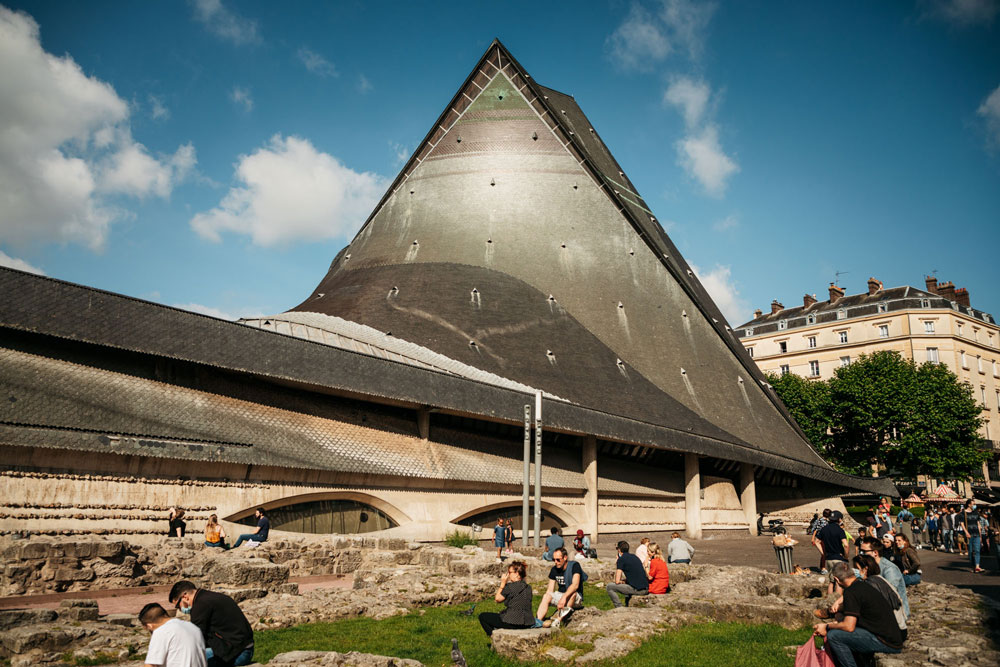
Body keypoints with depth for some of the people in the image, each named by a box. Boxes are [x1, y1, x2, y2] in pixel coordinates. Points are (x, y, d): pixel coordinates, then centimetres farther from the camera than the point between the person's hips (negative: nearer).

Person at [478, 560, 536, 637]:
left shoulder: (510, 587, -14)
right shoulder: (528, 588, 7)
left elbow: (498, 599, -1)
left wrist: (502, 583, 5)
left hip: (513, 623, -8)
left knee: (482, 616, 3)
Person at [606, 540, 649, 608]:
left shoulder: (621, 559, -4)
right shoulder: (635, 556, 17)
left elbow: (617, 581, -7)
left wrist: (622, 582, 15)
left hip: (636, 590, -7)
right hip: (646, 589, 7)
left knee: (609, 587, 4)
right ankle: (627, 605, 35)